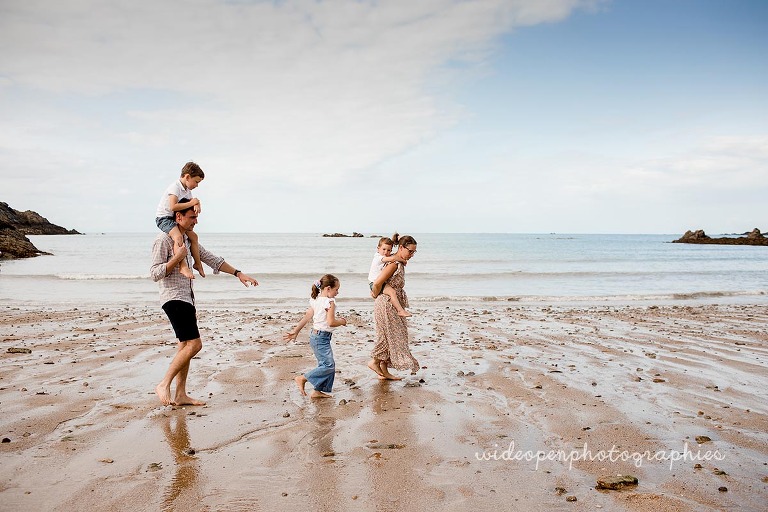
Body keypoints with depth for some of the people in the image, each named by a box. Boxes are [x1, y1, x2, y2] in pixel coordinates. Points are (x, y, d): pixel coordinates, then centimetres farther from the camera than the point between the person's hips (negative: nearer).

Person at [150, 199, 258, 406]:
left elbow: (210, 259, 17)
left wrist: (238, 273, 13)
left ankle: (180, 395, 15)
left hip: (186, 298, 9)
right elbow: (155, 274, -15)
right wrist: (177, 257, -22)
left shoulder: (188, 239, 15)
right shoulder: (163, 240, -12)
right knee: (194, 344, -15)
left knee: (185, 345, 9)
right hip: (174, 298, -9)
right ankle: (164, 385, -4)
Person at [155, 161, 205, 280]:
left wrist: (197, 206, -18)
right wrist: (191, 203, -23)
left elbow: (193, 202, 7)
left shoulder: (187, 190, 12)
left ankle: (197, 263, 26)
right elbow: (173, 207, -31)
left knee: (193, 236, 12)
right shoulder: (175, 187, -19)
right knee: (178, 237, -33)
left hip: (175, 219, 10)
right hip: (164, 218, -10)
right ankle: (183, 266, -42)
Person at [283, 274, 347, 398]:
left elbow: (306, 317, 11)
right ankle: (302, 378, -6)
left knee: (326, 364, 14)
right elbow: (331, 322, -22)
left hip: (315, 335, 10)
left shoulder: (315, 301, 10)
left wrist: (295, 331, 15)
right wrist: (342, 321, -3)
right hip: (322, 337, -10)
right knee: (329, 365, -10)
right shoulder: (330, 302, -16)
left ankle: (317, 391, 17)